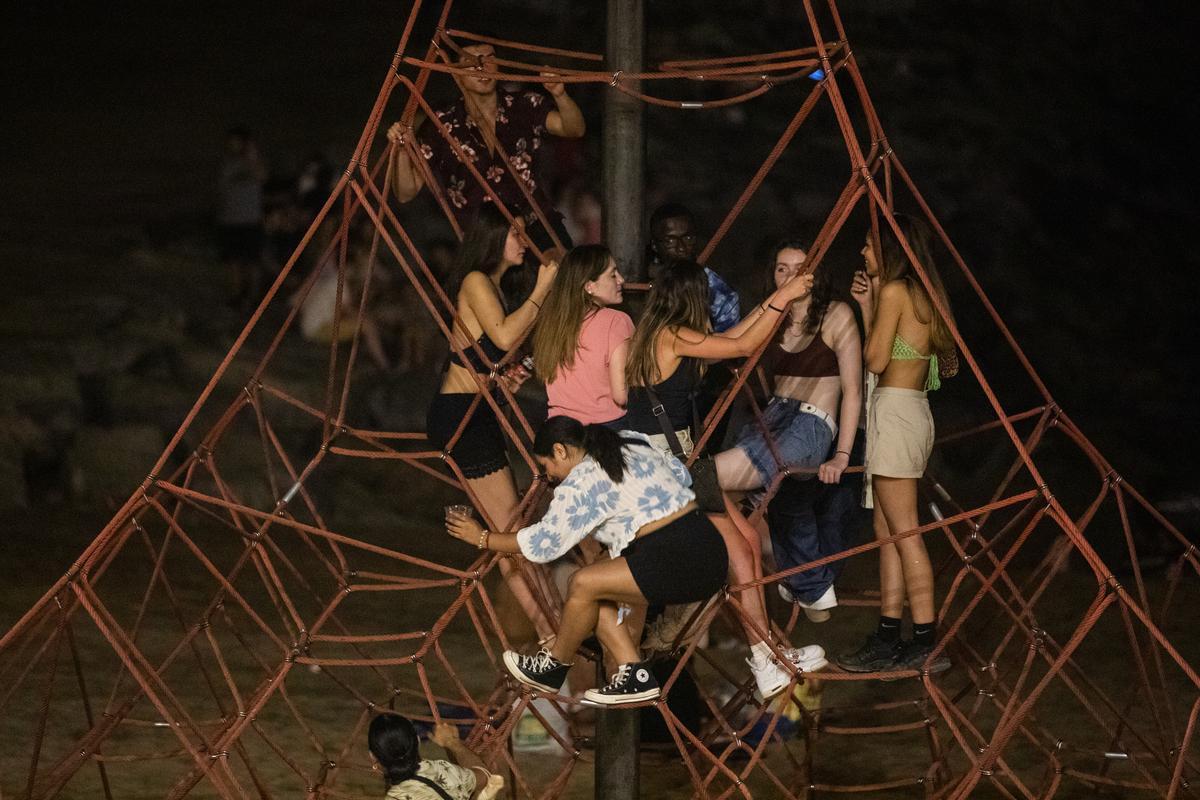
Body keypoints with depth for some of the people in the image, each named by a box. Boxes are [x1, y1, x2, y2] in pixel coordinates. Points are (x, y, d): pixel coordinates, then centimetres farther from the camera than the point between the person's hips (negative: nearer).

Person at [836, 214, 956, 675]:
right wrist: (867, 305, 14)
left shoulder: (893, 291, -11)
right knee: (887, 530, 10)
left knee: (903, 531, -9)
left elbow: (876, 360, -12)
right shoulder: (924, 294, 16)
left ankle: (925, 643, -11)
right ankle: (888, 640, 11)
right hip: (914, 410, 10)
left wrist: (870, 303, 1)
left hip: (894, 411, -10)